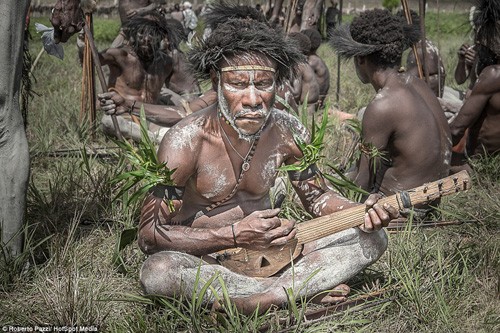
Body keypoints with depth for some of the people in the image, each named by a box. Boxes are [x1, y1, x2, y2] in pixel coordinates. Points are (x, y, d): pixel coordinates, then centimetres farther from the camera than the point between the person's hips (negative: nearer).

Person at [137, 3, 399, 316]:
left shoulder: (288, 132, -9)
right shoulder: (186, 140, -21)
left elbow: (316, 195, 7)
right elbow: (150, 233, -19)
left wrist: (362, 211, -15)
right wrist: (236, 235, -28)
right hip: (204, 258, -4)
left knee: (372, 238, -9)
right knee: (157, 272, -39)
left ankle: (261, 299, -27)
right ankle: (307, 286, -25)